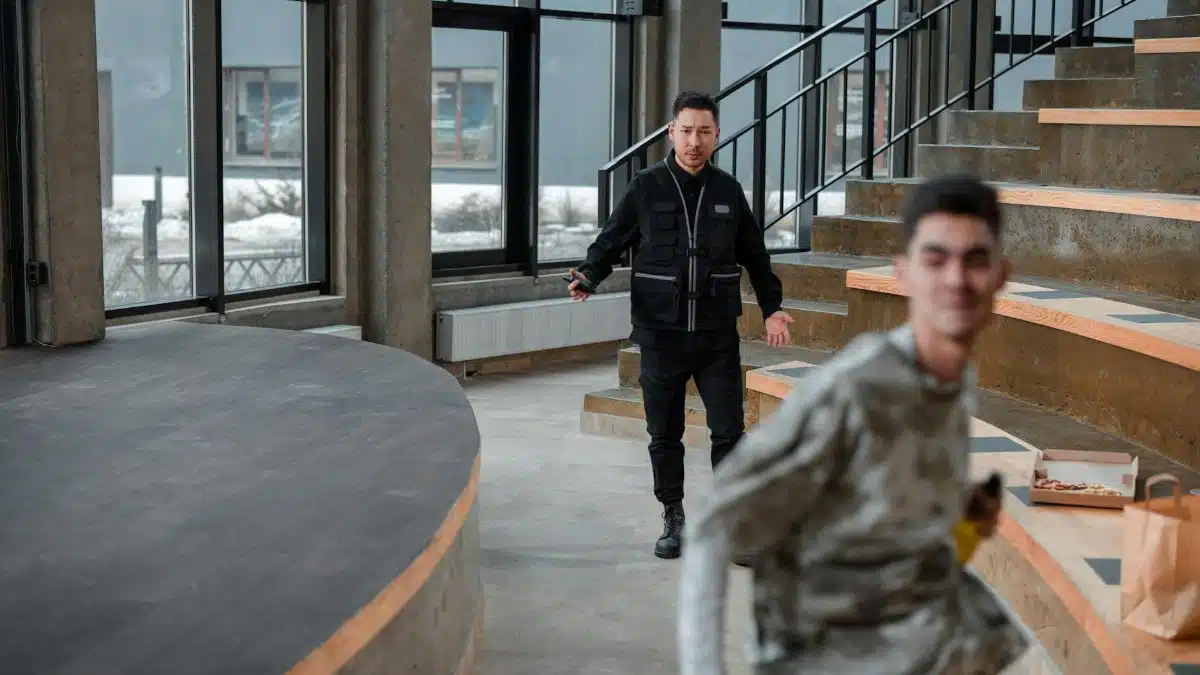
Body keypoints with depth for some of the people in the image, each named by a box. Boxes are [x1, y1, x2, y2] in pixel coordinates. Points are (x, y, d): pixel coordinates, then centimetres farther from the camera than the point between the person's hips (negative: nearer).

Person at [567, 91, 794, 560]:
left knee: (728, 431, -2)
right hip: (661, 334, -1)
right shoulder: (646, 188, -2)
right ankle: (673, 519, 24)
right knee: (664, 434, 9)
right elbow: (610, 242, 2)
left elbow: (754, 255, 15)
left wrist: (772, 307, 9)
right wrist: (589, 277, -17)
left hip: (717, 335, 1)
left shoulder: (728, 191, 6)